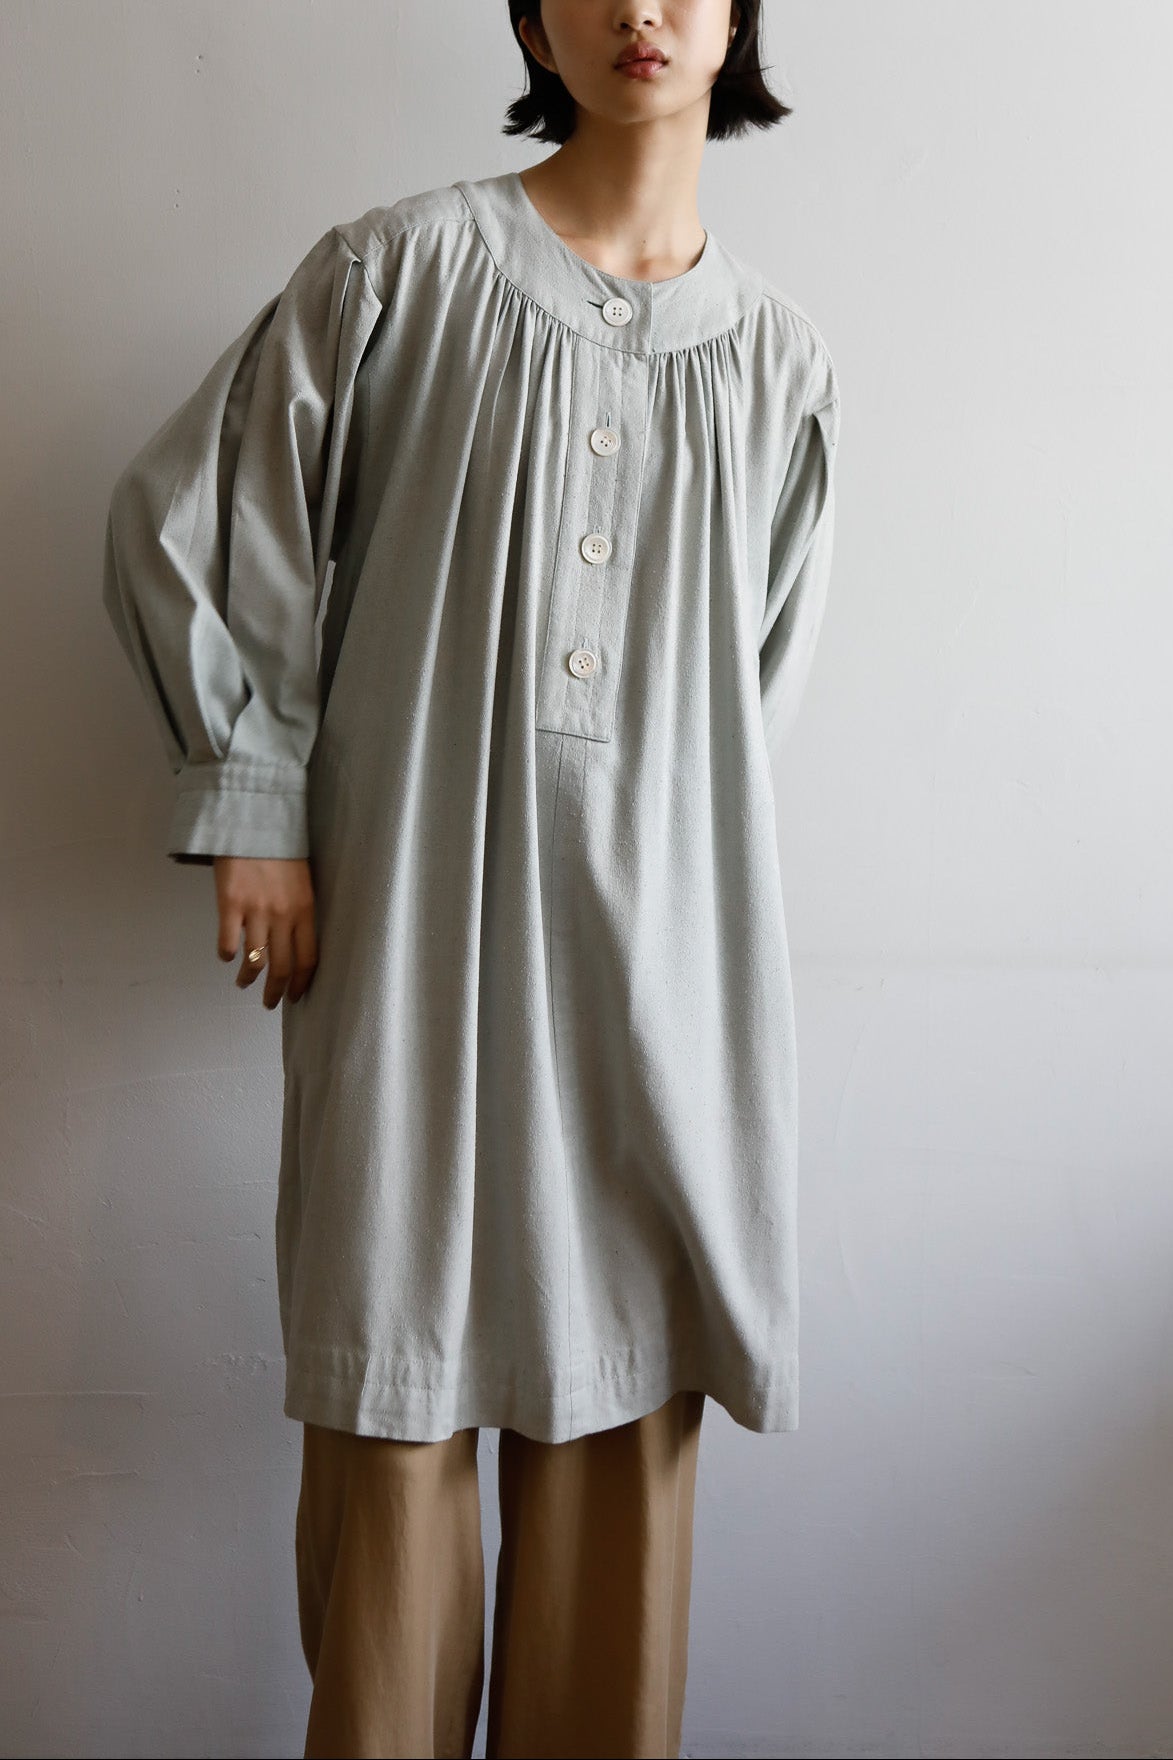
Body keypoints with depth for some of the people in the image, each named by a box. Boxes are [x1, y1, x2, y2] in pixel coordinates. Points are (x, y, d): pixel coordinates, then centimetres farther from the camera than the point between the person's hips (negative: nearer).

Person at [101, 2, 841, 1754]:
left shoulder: (778, 355, 10)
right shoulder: (402, 267, 1)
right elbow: (184, 519, 3)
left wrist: (651, 837, 13)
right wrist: (251, 807, 0)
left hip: (657, 940, 3)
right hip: (413, 922, -2)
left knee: (627, 1390, 9)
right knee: (399, 1369, 4)